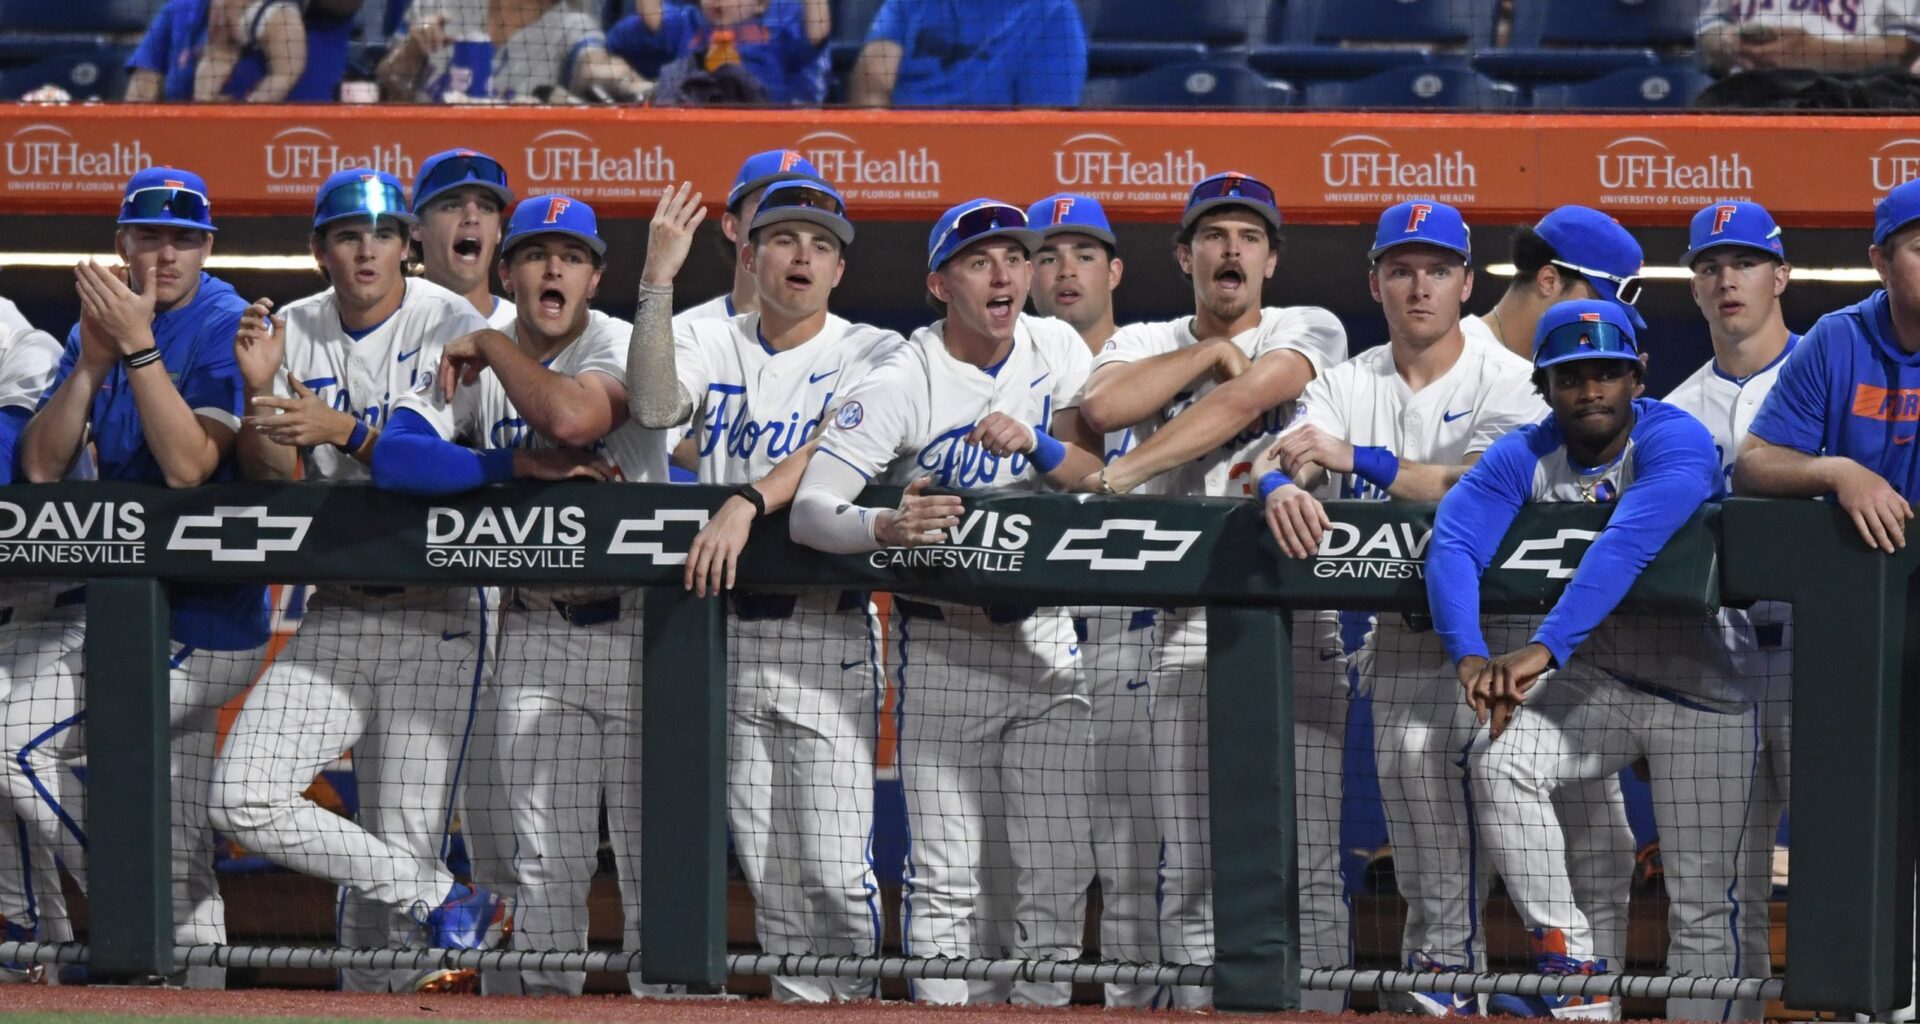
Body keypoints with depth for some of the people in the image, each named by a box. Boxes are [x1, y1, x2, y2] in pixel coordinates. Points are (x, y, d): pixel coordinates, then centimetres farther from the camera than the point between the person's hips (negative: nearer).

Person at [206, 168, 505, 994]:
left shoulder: (452, 328, -4)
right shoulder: (294, 333, 8)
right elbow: (269, 475, 2)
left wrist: (345, 430, -28)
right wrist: (260, 390, -16)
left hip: (439, 617, -4)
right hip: (337, 614, 4)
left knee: (406, 841, -9)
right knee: (245, 800, -13)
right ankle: (449, 905, -6)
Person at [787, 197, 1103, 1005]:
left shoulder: (1057, 352, 1)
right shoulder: (902, 384, -13)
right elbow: (810, 511, -21)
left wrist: (1036, 444, -22)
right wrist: (885, 528, -42)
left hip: (1044, 636, 4)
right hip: (941, 643, -4)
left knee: (1060, 868, 3)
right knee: (945, 876, -6)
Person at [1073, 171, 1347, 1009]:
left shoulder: (1309, 332, 7)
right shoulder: (1146, 343, 15)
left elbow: (1242, 399, -11)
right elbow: (1102, 407, -7)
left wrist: (1122, 476, -14)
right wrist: (1211, 350, -2)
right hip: (1186, 625, 2)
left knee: (1308, 866, -7)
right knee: (1190, 873, 0)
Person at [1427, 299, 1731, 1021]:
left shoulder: (1675, 441, -19)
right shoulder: (1523, 458, -4)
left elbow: (1627, 547, -35)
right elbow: (1453, 544, -19)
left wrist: (1543, 648, -46)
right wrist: (1471, 655, -38)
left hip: (1698, 691, -4)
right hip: (1594, 683, 4)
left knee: (1702, 899, -4)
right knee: (1499, 764, -22)